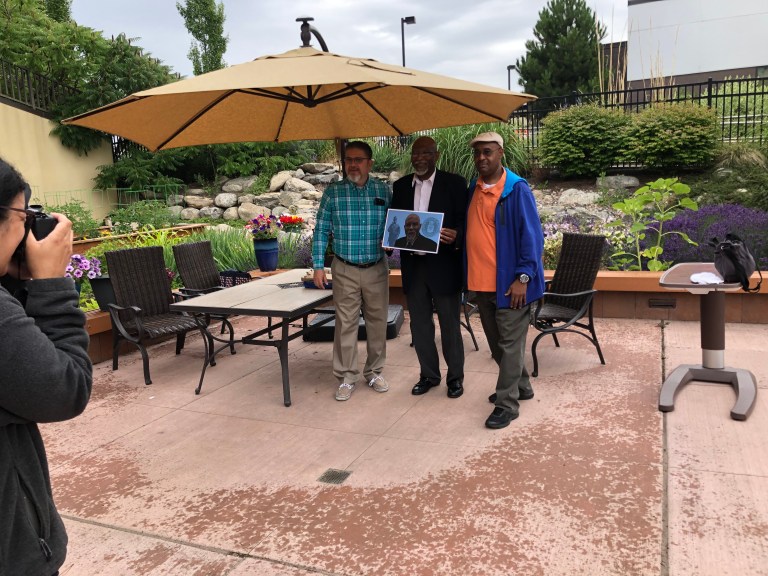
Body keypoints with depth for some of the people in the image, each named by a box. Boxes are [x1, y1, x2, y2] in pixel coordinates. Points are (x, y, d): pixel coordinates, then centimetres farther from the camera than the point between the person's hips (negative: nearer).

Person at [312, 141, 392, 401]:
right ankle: (346, 377, 13)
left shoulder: (384, 191, 1)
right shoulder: (333, 192, -2)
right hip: (345, 270, -1)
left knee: (377, 321, 9)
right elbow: (321, 231, 1)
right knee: (346, 323, 2)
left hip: (377, 269, 2)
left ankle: (374, 372, 24)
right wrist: (318, 266, -4)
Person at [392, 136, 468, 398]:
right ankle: (428, 374, 29)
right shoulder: (401, 186, 9)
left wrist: (456, 236, -26)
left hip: (444, 265, -4)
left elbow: (465, 220, -5)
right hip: (412, 265, 4)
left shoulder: (454, 183, -3)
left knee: (450, 325, 7)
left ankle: (455, 377, 23)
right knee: (419, 324, 13)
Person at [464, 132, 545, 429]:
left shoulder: (517, 189, -11)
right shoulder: (473, 189, 10)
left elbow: (531, 235, -13)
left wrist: (523, 277, -19)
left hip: (508, 282, -7)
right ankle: (521, 386, 35)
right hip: (481, 281, 7)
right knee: (496, 343, 18)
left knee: (509, 344, 1)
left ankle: (507, 404, 10)